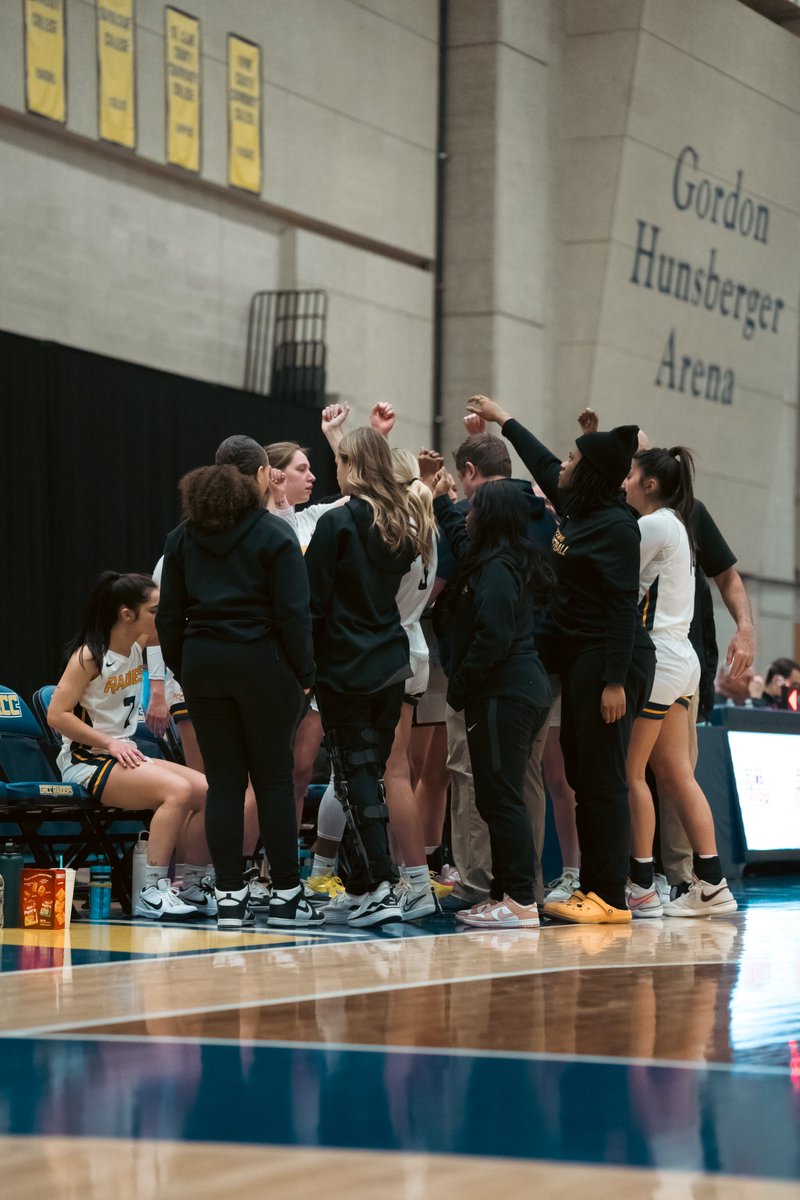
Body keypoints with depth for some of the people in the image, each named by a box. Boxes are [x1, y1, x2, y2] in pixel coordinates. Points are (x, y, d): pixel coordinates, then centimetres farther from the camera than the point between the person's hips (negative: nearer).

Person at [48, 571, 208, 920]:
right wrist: (110, 743, -22)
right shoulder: (89, 656, -14)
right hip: (84, 762, -8)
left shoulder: (137, 647, 7)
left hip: (125, 756, 8)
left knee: (207, 790, -9)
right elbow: (57, 715, -19)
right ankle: (151, 893, -29)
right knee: (179, 791, -28)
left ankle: (196, 887, 0)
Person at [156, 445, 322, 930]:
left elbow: (169, 615, 10)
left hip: (202, 664, 4)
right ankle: (287, 894, 2)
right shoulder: (274, 536, -6)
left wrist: (181, 670, 16)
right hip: (263, 664, -4)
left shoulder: (182, 539, 9)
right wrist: (305, 673, -4)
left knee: (224, 781, 6)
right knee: (274, 778, 2)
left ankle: (230, 896, 4)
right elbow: (293, 613, -10)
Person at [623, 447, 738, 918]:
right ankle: (711, 884, 5)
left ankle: (642, 886, -2)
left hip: (655, 660, -9)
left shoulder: (654, 526, -12)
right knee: (677, 775, 8)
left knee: (631, 774, -4)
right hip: (677, 659, 9)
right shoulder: (675, 526, 17)